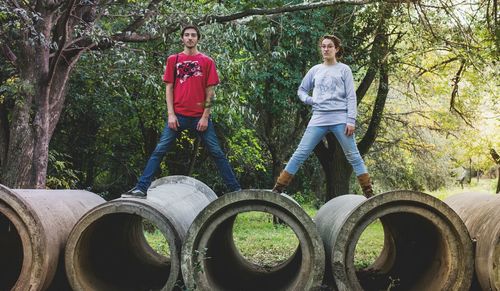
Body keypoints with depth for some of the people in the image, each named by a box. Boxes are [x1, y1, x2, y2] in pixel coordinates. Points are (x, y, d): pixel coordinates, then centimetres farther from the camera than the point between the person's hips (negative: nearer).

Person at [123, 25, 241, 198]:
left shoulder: (207, 62, 6)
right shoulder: (173, 60, 10)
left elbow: (210, 91, 4)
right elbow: (169, 88, 7)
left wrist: (205, 117, -5)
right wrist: (171, 114, -3)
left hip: (200, 117, -1)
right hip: (178, 115, 1)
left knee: (217, 153, 0)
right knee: (159, 151, -4)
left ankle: (235, 189, 5)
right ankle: (141, 188, -3)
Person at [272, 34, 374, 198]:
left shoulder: (344, 70, 6)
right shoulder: (315, 70, 14)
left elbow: (351, 97, 1)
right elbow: (301, 90, 23)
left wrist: (351, 120, -8)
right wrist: (310, 100, 2)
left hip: (340, 119, -2)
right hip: (318, 119, 2)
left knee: (353, 156, -2)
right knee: (300, 153, -2)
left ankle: (368, 192, 3)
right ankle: (278, 188, -2)